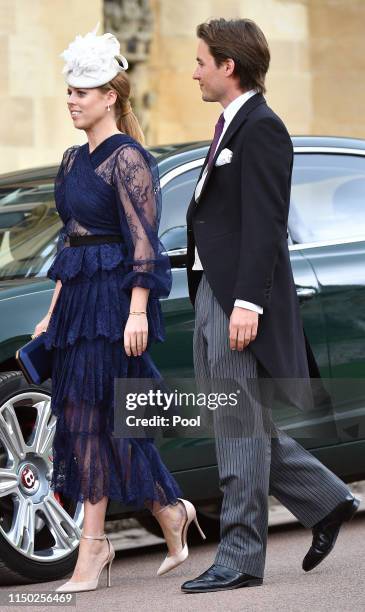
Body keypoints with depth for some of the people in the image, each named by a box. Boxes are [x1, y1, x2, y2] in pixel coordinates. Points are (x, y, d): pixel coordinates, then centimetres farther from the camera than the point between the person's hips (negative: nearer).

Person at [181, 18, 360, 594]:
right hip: (213, 294, 10)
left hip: (242, 299, -10)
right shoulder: (231, 125, 19)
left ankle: (240, 558, 1)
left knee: (240, 428, -5)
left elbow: (264, 223, -19)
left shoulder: (261, 127, -12)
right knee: (238, 425, 14)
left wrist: (247, 303, -24)